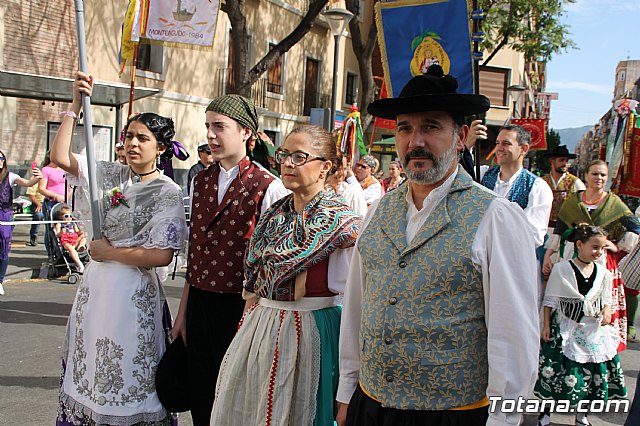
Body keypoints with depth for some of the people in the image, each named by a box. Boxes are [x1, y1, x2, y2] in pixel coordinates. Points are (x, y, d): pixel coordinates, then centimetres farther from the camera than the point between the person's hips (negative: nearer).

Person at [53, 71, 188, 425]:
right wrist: (76, 106, -6)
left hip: (134, 293, -6)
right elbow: (60, 157, -2)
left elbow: (161, 255, -18)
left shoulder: (167, 191, -10)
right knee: (91, 371, 15)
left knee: (127, 380, 4)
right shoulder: (112, 175, 6)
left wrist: (110, 252, -10)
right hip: (96, 286, 6)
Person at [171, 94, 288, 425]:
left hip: (239, 306, -5)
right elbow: (194, 251, 13)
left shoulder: (268, 187, -10)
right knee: (200, 397, 14)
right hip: (199, 302, 5)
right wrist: (183, 311, 14)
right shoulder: (200, 181, 8)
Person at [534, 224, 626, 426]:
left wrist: (607, 311, -7)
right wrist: (546, 325, -4)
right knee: (559, 371, -2)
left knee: (593, 374, 8)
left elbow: (606, 300, 13)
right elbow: (550, 299, -1)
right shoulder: (561, 269, -7)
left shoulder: (603, 273, 3)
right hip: (565, 330, -4)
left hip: (594, 331, 4)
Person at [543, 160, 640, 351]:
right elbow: (559, 231, 7)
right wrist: (547, 255, 2)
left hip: (602, 262, -1)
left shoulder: (614, 202, 6)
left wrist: (619, 247, 0)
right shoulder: (572, 200, 8)